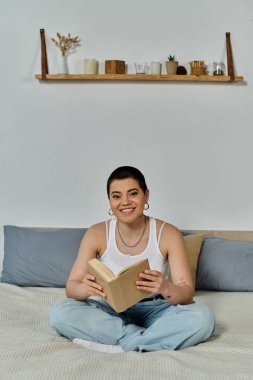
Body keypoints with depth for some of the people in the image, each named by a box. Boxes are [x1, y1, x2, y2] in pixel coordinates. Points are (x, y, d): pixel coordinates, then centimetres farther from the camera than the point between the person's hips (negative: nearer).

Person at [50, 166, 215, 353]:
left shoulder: (169, 234, -11)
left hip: (153, 311, -1)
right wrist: (85, 288, -35)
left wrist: (166, 288, -39)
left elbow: (187, 294, -14)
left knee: (203, 316, -28)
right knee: (60, 312, -25)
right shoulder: (96, 234, -7)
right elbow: (71, 287, -10)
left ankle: (118, 346, -25)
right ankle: (148, 338, -23)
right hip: (110, 311, 1)